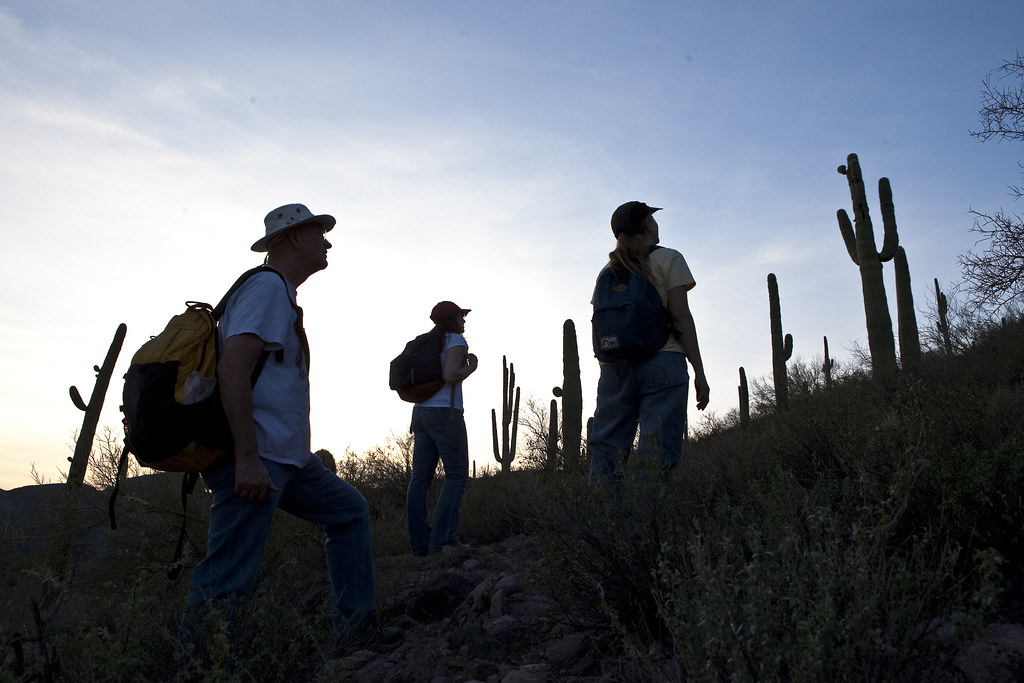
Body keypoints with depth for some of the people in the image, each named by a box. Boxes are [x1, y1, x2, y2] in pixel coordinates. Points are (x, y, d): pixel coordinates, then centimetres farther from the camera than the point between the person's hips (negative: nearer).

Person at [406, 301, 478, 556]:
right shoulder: (456, 340, -4)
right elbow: (451, 375, -18)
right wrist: (471, 366, -1)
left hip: (421, 412, 8)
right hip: (445, 412, -8)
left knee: (420, 477, 3)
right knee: (457, 476, -3)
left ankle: (419, 543, 3)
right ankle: (442, 538, -11)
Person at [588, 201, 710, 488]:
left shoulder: (608, 270, 18)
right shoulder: (668, 259, 6)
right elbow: (681, 316, -3)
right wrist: (699, 371, -3)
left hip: (614, 367, 4)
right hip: (662, 362, -4)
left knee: (606, 448, 4)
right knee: (657, 453, -7)